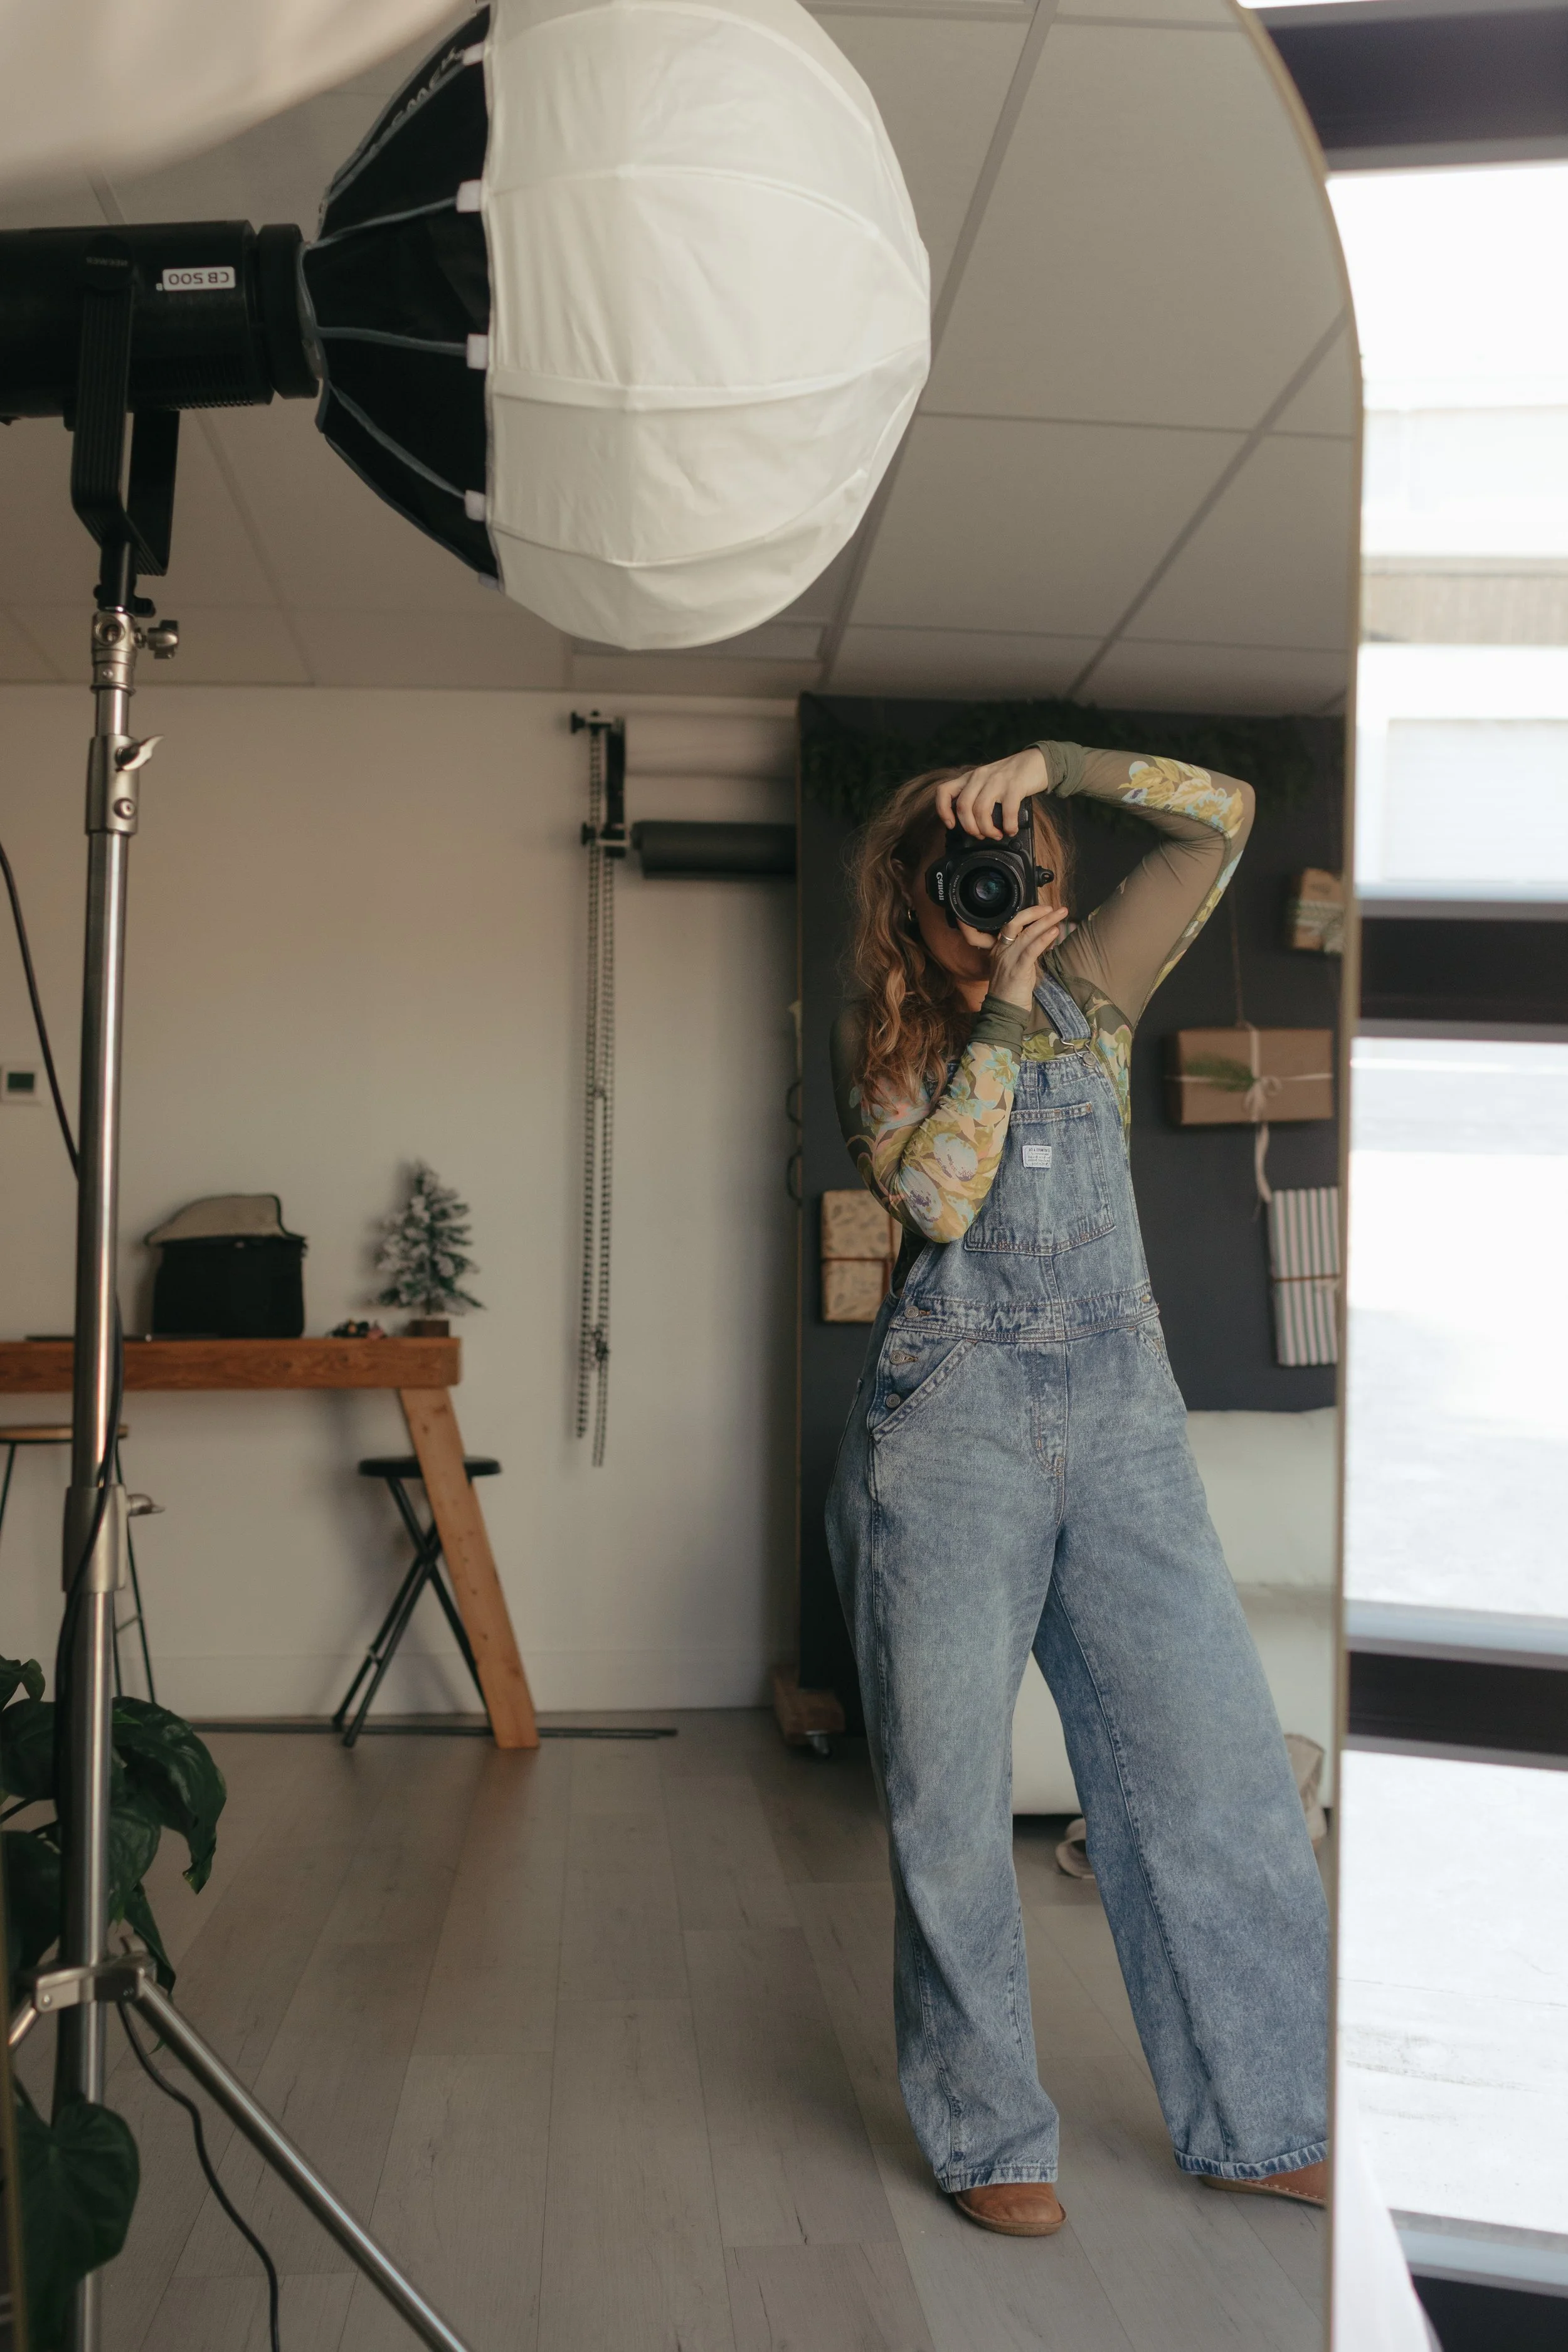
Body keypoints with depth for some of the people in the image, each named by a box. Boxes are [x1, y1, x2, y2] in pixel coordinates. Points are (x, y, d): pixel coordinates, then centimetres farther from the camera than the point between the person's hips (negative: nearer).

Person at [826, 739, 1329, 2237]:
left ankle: (1260, 2122, 16)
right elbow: (936, 1193, -11)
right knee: (950, 1786, 1)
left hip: (1122, 1411, 2)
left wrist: (1053, 763, -6)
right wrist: (1000, 1015, -10)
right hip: (949, 1419, -2)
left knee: (1215, 1757, 1)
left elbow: (1219, 816, 2)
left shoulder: (1091, 990, 12)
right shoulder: (878, 1042, 7)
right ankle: (986, 2135, 17)